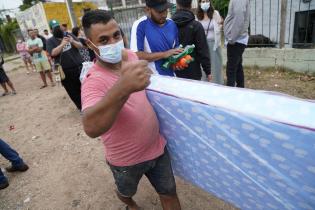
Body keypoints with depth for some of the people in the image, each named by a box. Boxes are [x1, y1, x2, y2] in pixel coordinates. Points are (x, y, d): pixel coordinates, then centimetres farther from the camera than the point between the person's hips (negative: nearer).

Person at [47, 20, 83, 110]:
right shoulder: (50, 41, 1)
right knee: (73, 91, 5)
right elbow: (52, 53, -15)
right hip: (65, 70, -2)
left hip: (78, 66, 2)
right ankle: (81, 106, 19)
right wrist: (62, 44, -25)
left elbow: (80, 46, 3)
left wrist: (73, 41, -17)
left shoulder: (68, 35, 8)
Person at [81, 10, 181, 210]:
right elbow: (91, 128, -50)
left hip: (156, 146, 4)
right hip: (126, 160, -3)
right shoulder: (94, 81, -29)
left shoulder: (131, 56, -9)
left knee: (169, 194, 19)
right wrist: (123, 87, -63)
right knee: (126, 192, 28)